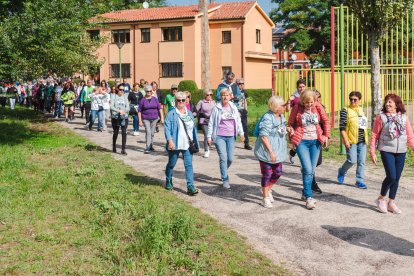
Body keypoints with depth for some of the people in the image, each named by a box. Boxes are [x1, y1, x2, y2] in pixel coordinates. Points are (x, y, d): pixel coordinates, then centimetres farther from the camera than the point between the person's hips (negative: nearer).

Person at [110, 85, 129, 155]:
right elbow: (111, 107, -8)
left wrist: (123, 111, -16)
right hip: (115, 117, -1)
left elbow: (128, 107, 4)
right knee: (115, 133, 9)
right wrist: (119, 111, -22)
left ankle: (123, 149, -8)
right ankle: (114, 147, 31)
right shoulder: (114, 96, 2)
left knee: (124, 132, -9)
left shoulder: (125, 97, 9)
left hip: (124, 117, 1)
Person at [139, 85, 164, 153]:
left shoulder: (155, 99, 3)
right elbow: (139, 111, -1)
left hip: (154, 119, 3)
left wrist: (162, 118, 1)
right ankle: (147, 148, -16)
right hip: (146, 119, -3)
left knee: (152, 133, 11)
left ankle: (151, 146, 28)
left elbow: (159, 108, 6)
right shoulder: (142, 100, -3)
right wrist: (140, 121, -6)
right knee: (148, 132, -15)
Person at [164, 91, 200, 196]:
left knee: (189, 165, -6)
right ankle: (168, 181, 35)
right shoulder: (171, 114, -5)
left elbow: (194, 128, 20)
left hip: (187, 145, 3)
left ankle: (190, 187, -9)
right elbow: (167, 127, -12)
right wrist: (169, 140, -25)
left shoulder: (190, 114, 13)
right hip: (175, 145, -3)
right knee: (171, 164, 13)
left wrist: (194, 142, 17)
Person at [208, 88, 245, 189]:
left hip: (231, 137, 4)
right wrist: (209, 136, 0)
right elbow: (211, 123, 2)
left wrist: (241, 133, 11)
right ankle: (225, 180, -1)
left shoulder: (233, 108, 8)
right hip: (219, 137, -3)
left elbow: (238, 121, 15)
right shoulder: (216, 108, -2)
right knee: (223, 158, -10)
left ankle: (223, 172, 34)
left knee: (230, 159, 6)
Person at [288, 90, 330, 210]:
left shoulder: (317, 107, -1)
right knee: (307, 169, -12)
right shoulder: (297, 108, -6)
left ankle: (305, 193, 26)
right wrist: (293, 138, 0)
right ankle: (309, 197, -7)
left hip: (315, 141, 3)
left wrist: (326, 135, 5)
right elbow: (290, 123, 4)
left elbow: (326, 121, 11)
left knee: (311, 170, 8)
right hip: (302, 142, -3)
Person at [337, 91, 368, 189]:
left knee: (361, 161, 3)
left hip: (362, 140, 6)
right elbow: (342, 127, -10)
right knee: (352, 160, -7)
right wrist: (346, 140, -17)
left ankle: (360, 181, 11)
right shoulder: (345, 110, -5)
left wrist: (366, 138, 18)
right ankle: (341, 172, 21)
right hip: (351, 140, -6)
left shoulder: (361, 110, 13)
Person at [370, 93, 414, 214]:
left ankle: (391, 203, 22)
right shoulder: (381, 117, -3)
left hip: (401, 152, 3)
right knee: (391, 176, -12)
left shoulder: (404, 118, 5)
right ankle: (381, 198, 11)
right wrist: (372, 152, -4)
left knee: (396, 178, 8)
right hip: (387, 151, -3)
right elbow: (374, 135, -1)